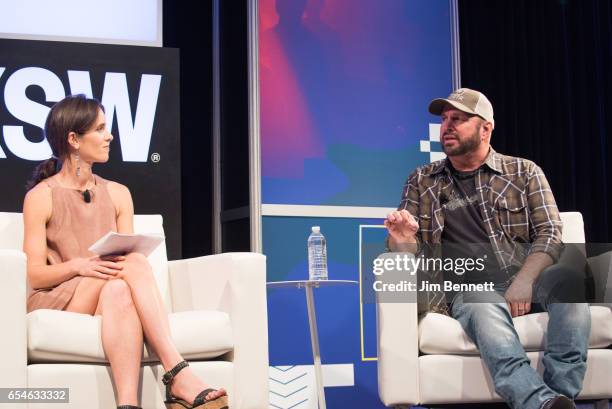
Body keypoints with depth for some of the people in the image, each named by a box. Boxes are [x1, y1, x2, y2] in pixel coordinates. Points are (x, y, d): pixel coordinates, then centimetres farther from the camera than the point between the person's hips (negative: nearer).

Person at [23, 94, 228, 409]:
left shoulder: (118, 194, 14)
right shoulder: (41, 197, 1)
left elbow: (128, 261, 10)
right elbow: (35, 274, -4)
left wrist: (123, 261, -15)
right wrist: (79, 265, -23)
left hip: (110, 299, 4)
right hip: (56, 302, -3)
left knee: (118, 290, -35)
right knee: (134, 263, -32)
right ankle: (178, 375, -43)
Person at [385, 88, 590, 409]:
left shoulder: (524, 172, 14)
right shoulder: (421, 182, 17)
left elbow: (550, 233, 3)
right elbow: (407, 250, 14)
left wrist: (524, 280, -17)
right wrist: (403, 239, -13)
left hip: (525, 278, 1)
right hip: (468, 287, -1)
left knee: (566, 279, -34)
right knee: (484, 307, -38)